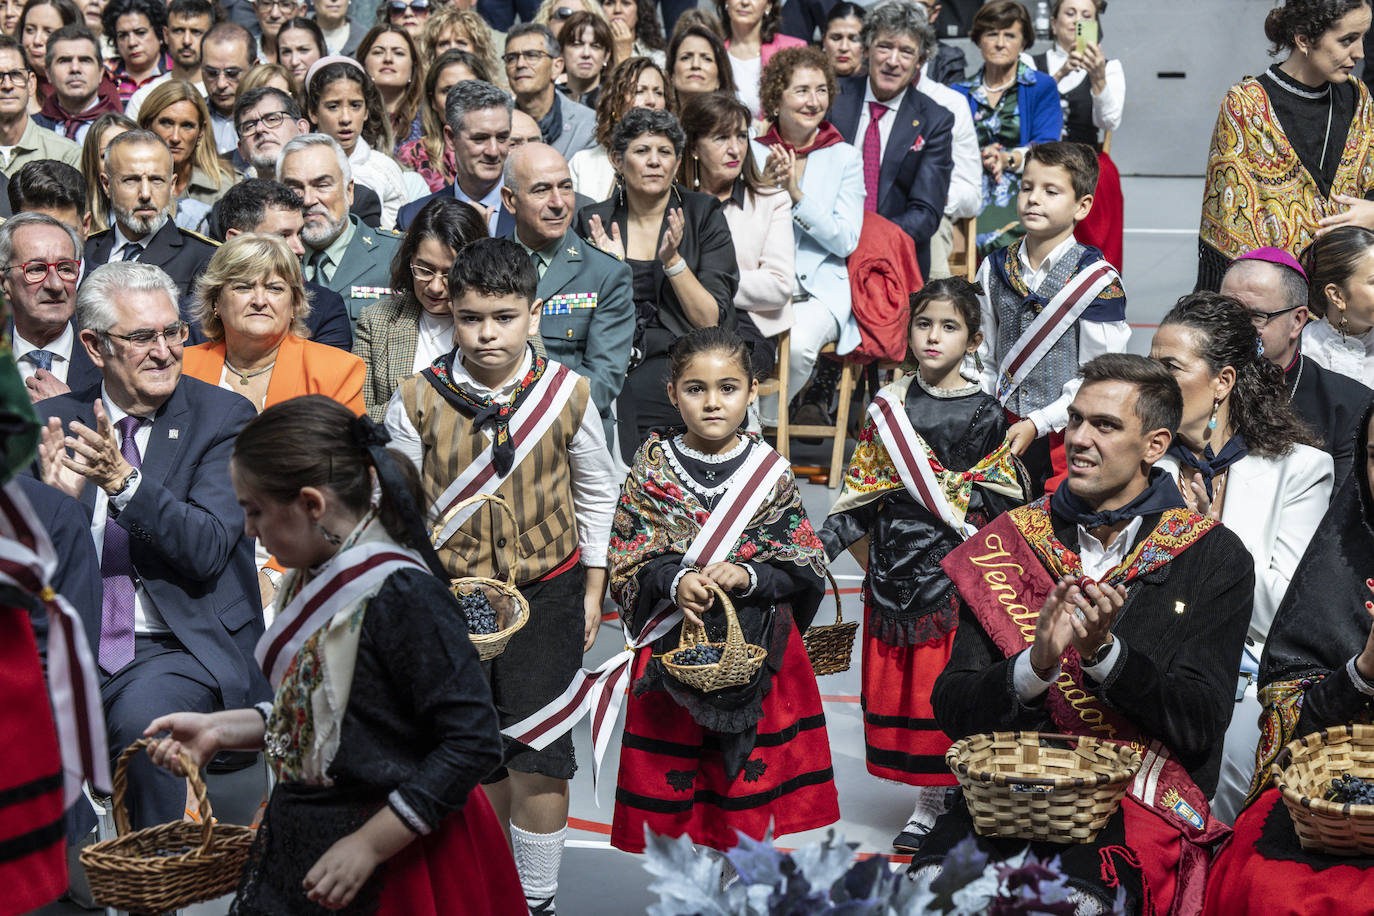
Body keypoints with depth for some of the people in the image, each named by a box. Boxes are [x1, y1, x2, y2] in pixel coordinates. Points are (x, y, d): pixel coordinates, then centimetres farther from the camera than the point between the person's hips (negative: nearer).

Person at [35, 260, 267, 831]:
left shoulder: (223, 417, -1)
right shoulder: (53, 421, 9)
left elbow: (207, 551, -12)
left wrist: (123, 480, -25)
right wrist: (55, 499, -16)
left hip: (185, 648, -3)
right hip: (72, 649, 3)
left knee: (142, 712, -33)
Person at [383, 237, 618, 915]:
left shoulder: (568, 394, -6)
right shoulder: (418, 399, -7)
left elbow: (596, 492, 8)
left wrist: (592, 589, 9)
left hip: (546, 590, -1)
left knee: (537, 754, -5)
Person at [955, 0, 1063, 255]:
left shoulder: (1042, 86, 13)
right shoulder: (960, 93, 19)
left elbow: (1047, 146, 0)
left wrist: (1009, 159, -18)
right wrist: (980, 157, -12)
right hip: (974, 194, 1)